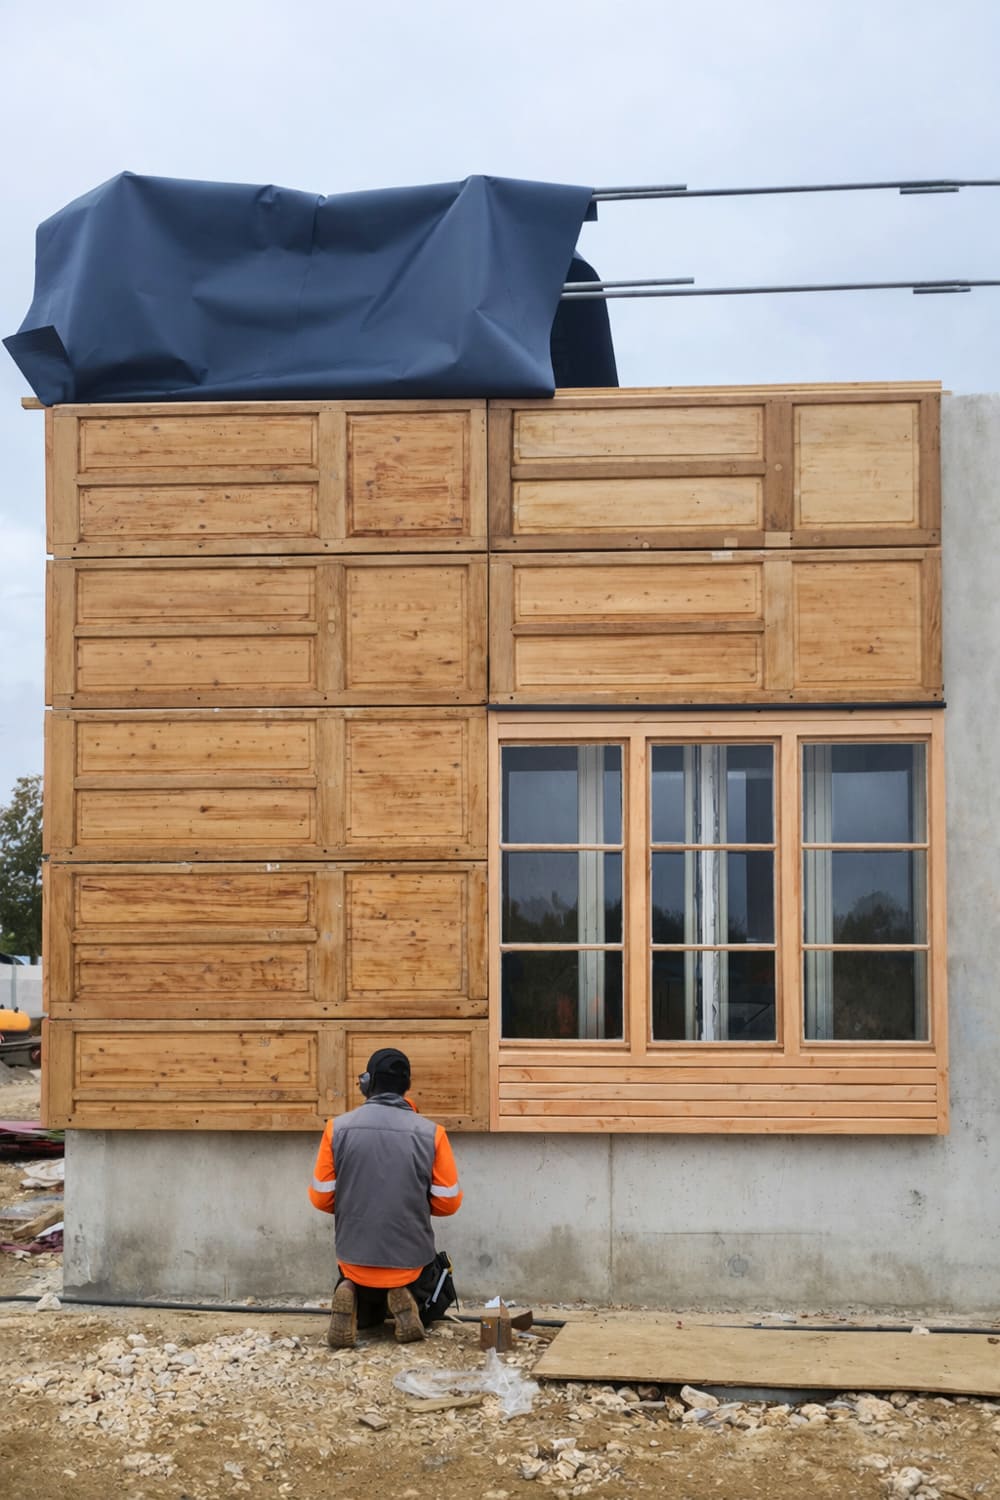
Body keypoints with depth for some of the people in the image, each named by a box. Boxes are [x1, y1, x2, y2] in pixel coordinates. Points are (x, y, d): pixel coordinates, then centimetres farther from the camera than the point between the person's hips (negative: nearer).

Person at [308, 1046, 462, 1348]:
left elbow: (320, 1197, -3)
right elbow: (449, 1202, -4)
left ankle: (354, 1301, -4)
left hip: (356, 1259, 0)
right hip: (411, 1261, 0)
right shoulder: (430, 1133, -10)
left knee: (366, 1317, 32)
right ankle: (407, 1305, -2)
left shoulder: (338, 1127, -8)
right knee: (428, 1311, 33)